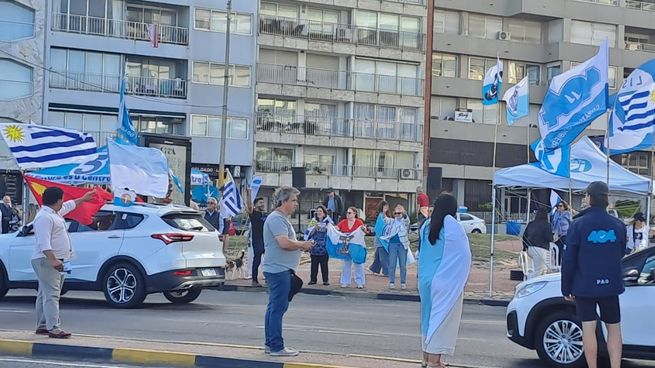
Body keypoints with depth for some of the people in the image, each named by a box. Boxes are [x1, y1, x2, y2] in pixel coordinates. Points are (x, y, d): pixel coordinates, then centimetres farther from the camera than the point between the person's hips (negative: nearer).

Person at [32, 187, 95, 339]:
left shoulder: (55, 213, 15)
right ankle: (53, 328, -18)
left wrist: (84, 198, 47)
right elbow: (43, 243, -26)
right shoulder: (44, 217, -18)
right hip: (46, 261, -11)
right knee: (51, 295, -14)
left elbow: (70, 205, 37)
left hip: (55, 261, 11)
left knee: (45, 295, 14)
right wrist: (53, 260, -33)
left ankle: (42, 326, 19)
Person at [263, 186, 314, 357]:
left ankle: (270, 343, 21)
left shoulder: (282, 218, 19)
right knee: (278, 307, -9)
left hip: (279, 269, 11)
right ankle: (276, 347, -7)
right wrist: (303, 245, -11)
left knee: (274, 307, 14)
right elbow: (284, 243, -25)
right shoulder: (276, 218, -15)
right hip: (278, 269, -11)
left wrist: (300, 246, 9)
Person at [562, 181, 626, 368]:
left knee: (589, 328, 3)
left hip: (584, 286, -2)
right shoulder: (618, 225, 0)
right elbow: (621, 254, 13)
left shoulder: (578, 224, -9)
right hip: (611, 286, 2)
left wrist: (566, 288, 0)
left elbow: (568, 259, -7)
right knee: (614, 328, 10)